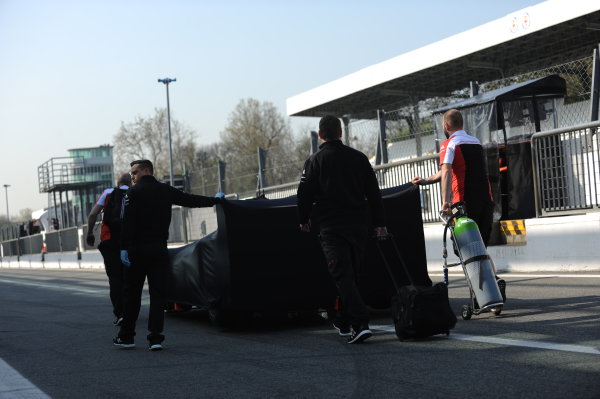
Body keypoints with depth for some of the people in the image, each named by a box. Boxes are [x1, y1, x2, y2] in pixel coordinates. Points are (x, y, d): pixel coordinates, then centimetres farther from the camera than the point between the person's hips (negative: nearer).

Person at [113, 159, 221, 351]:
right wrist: (215, 200, 33)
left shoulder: (134, 192, -5)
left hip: (137, 250, -3)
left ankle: (126, 336, 11)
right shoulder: (166, 191, 9)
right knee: (158, 294, 4)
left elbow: (128, 222, -14)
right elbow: (190, 200, 18)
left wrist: (124, 247, -16)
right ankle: (155, 338, -4)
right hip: (159, 249, 3)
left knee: (132, 293, 6)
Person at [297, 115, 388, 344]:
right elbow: (374, 192, 9)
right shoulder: (359, 158, 7)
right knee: (351, 274, 16)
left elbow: (305, 194, -2)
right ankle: (343, 322, 26)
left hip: (331, 227, -4)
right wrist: (379, 223, 14)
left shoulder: (315, 161, -4)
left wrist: (304, 220, 15)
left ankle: (360, 323, -22)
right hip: (359, 226, 5)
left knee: (342, 276, -8)